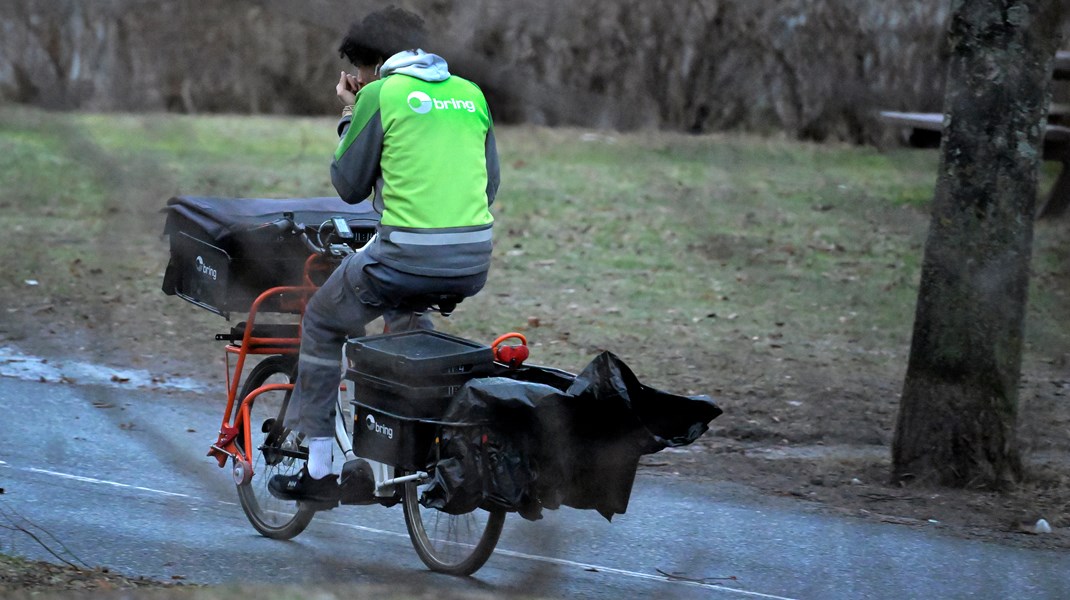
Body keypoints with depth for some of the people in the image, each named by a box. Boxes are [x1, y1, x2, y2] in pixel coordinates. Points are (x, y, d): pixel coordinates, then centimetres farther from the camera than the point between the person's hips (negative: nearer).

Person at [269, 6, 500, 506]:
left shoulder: (381, 95, -2)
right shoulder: (470, 93, 14)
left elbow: (349, 186, 5)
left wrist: (349, 114, 16)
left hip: (409, 255, -6)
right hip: (474, 265, 6)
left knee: (322, 322, 18)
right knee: (404, 314, 38)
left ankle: (316, 468, 16)